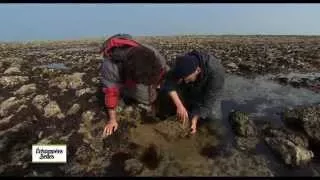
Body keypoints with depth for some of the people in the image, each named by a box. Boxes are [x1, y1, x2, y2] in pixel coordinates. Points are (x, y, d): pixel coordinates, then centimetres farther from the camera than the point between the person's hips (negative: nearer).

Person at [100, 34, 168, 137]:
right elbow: (111, 93, -34)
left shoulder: (153, 54, -37)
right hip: (121, 78, 0)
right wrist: (112, 119, -27)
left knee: (149, 99, -2)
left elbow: (165, 73, -21)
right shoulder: (111, 67, -45)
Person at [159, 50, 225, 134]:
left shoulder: (216, 71, -36)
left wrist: (195, 119, -38)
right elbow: (169, 82, -32)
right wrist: (179, 105, -43)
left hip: (207, 95, -1)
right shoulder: (184, 63, -28)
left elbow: (209, 99, -33)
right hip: (188, 91, 1)